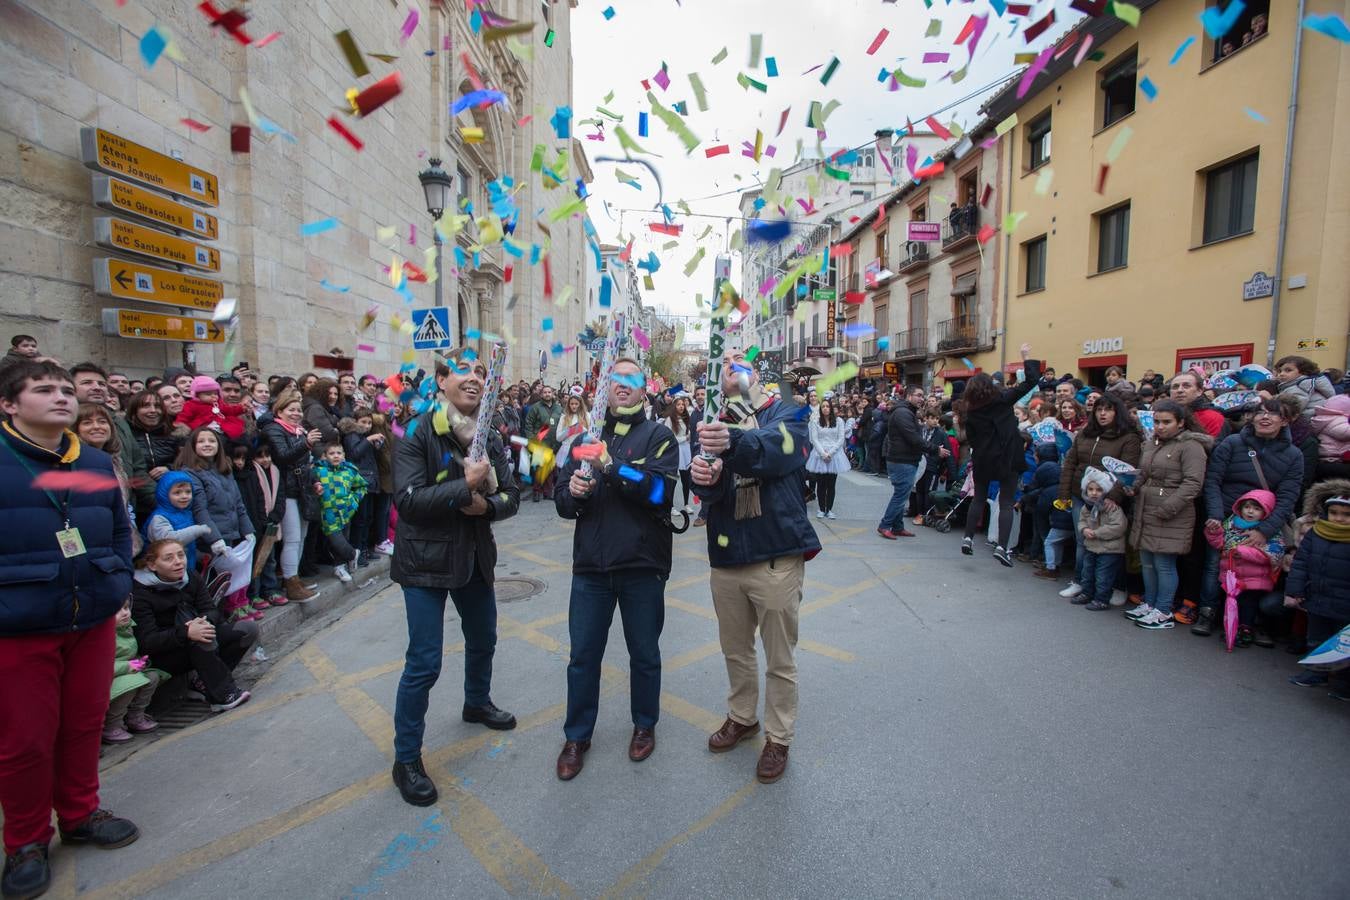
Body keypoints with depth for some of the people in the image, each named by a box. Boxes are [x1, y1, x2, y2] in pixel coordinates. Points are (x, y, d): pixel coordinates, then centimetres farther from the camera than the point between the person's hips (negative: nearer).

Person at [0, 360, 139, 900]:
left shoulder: (98, 462, 7)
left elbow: (120, 527, 16)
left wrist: (119, 586, 7)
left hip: (94, 621, 4)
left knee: (85, 725, 17)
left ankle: (80, 815, 36)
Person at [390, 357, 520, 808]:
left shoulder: (489, 436, 2)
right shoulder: (417, 434, -14)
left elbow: (511, 495, 2)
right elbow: (408, 499, -23)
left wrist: (487, 504, -18)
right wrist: (466, 486, -27)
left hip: (475, 555, 6)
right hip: (426, 560, -6)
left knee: (482, 640, 23)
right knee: (424, 662, -2)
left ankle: (477, 703, 51)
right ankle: (406, 759, 17)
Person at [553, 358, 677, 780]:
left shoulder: (658, 435, -1)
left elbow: (660, 491, -18)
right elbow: (561, 499, 5)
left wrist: (612, 466, -26)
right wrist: (573, 492, -17)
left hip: (643, 566, -2)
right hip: (590, 566, 3)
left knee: (644, 654, 15)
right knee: (583, 655, 11)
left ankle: (645, 724, 38)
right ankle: (577, 736, 31)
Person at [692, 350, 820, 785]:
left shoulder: (786, 414, -5)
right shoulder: (716, 426, 7)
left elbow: (776, 449, -29)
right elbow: (708, 490, -9)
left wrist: (732, 444, -51)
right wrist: (703, 477, -34)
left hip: (777, 557, -4)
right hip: (726, 558, 4)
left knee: (780, 659, 11)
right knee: (736, 650, 21)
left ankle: (778, 739, 33)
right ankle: (742, 717, 45)